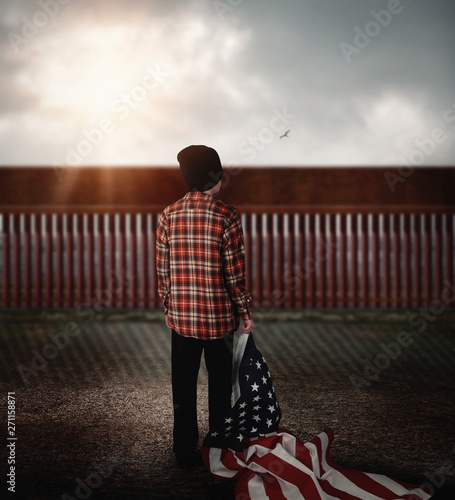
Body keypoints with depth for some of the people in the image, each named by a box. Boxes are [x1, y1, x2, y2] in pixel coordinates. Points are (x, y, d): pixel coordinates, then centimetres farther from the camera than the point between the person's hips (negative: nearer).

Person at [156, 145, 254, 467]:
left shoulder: (169, 215, -2)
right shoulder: (227, 216, -13)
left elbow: (162, 269, 2)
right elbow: (235, 272, -12)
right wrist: (246, 312, -1)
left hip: (180, 316, 3)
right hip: (219, 315, -2)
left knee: (184, 387, 11)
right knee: (220, 385, 14)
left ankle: (185, 452, 19)